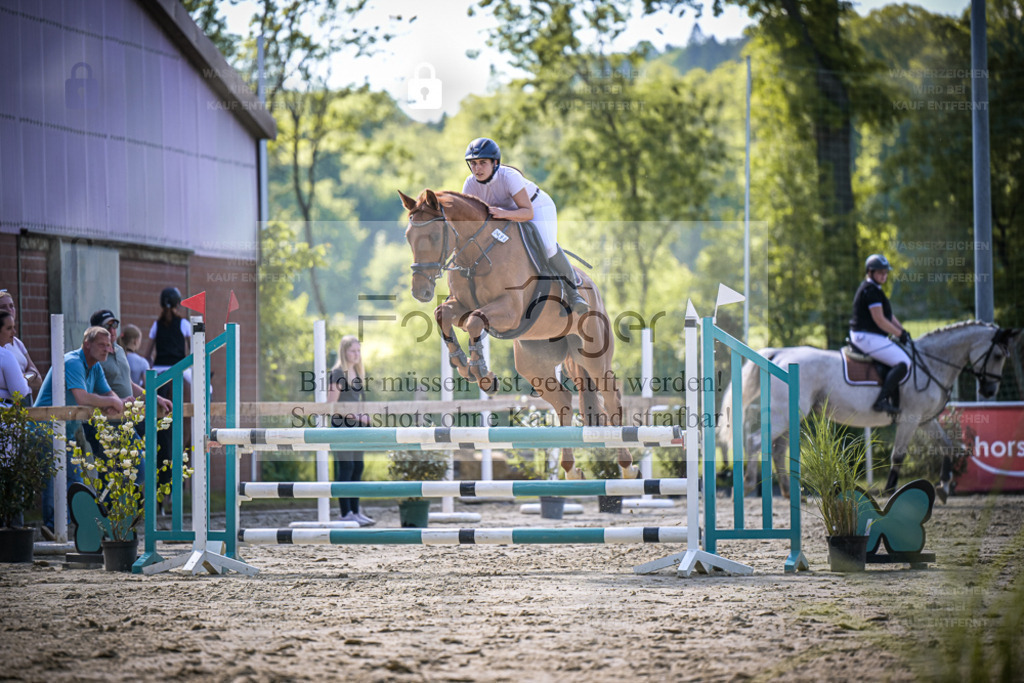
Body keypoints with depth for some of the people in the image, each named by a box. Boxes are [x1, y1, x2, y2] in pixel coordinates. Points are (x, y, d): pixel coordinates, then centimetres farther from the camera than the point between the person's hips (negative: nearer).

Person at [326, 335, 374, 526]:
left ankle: (355, 512, 12)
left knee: (357, 468, 7)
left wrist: (365, 419, 8)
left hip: (356, 426, 8)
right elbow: (331, 404, -14)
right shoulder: (337, 373, -9)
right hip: (342, 426, -8)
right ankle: (345, 514, -8)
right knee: (345, 468, -9)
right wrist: (357, 416, -17)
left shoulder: (358, 373, 16)